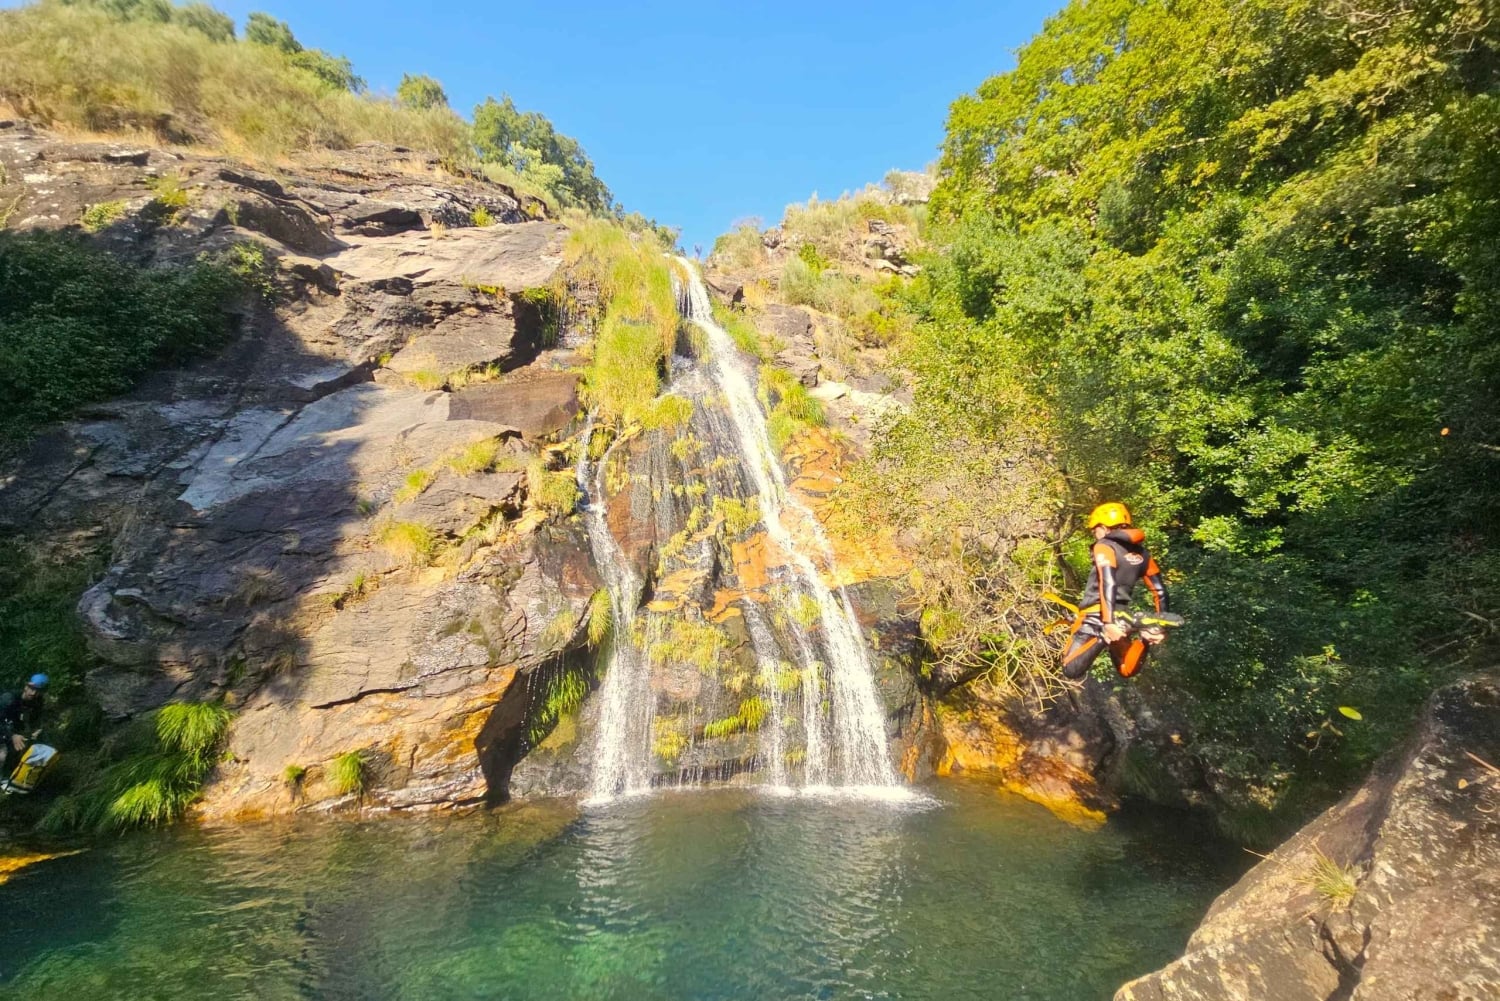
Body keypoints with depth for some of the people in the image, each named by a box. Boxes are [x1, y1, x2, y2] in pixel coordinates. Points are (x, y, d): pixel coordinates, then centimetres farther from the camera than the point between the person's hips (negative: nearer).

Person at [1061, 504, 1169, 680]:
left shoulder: (1104, 546, -8)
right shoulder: (1142, 552, 12)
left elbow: (1108, 584, -22)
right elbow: (1160, 591, 11)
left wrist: (1108, 623, -29)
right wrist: (1161, 626, 15)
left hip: (1096, 616, -6)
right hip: (1121, 618, 6)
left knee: (1071, 671, -6)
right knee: (1127, 671, 23)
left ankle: (1102, 637, -24)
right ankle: (1144, 638, -2)